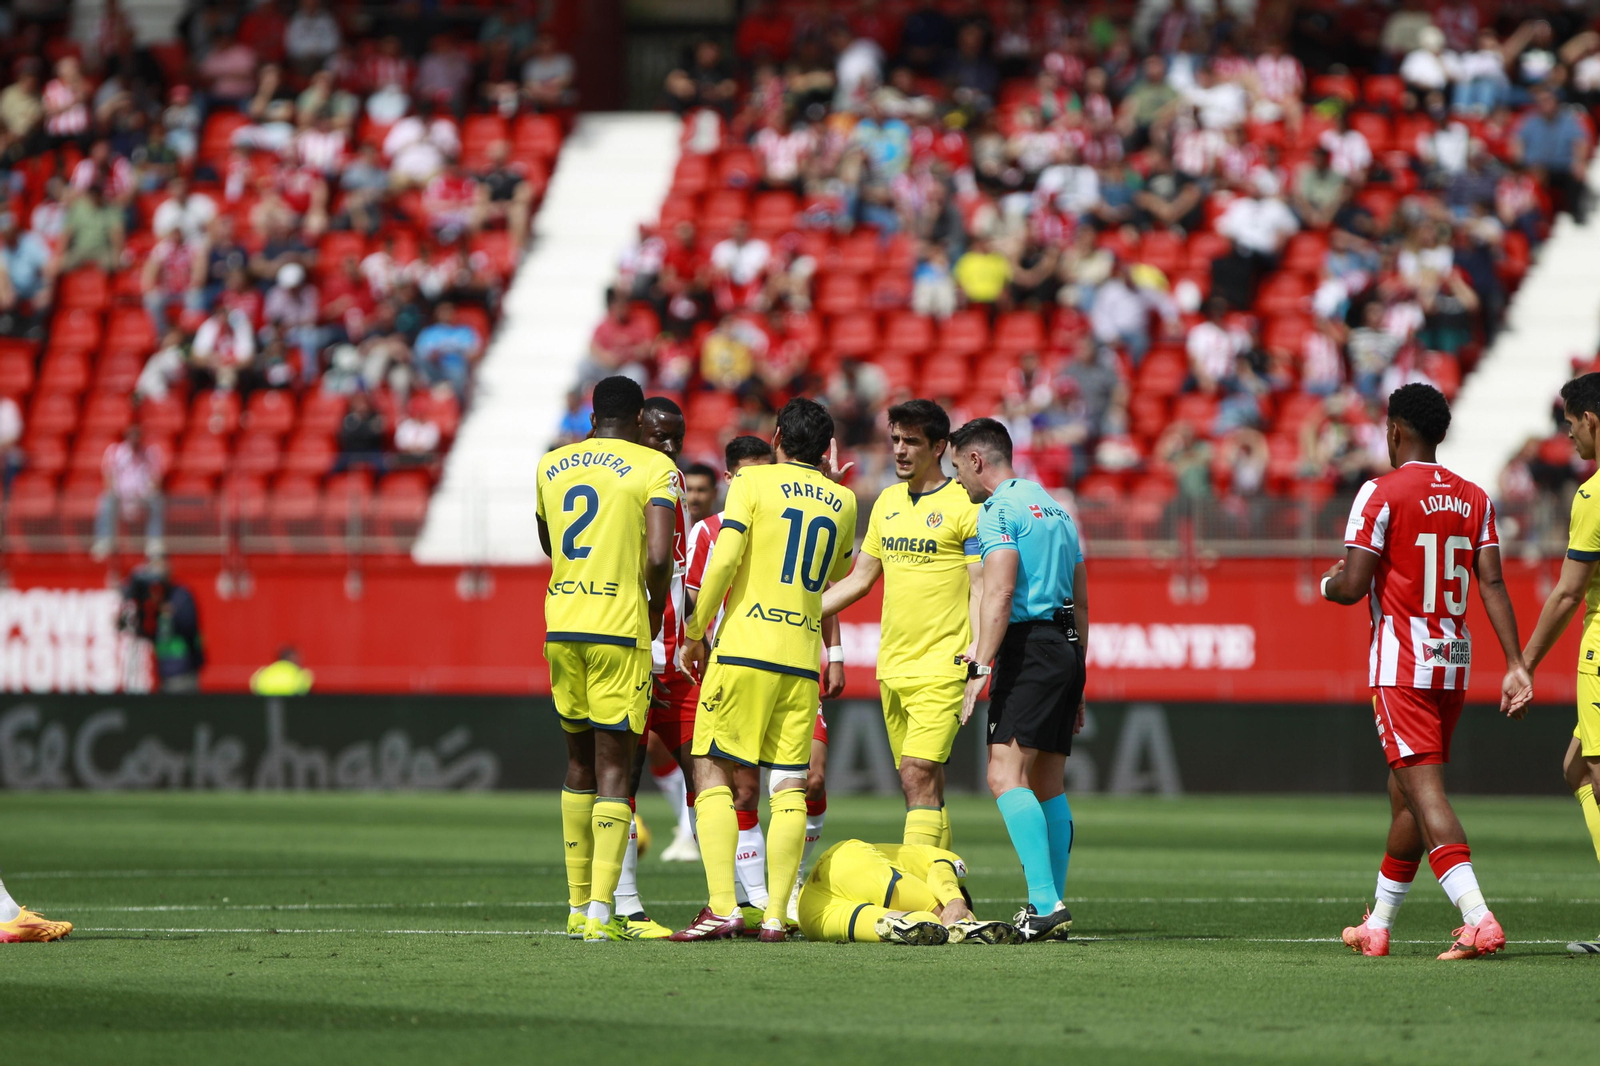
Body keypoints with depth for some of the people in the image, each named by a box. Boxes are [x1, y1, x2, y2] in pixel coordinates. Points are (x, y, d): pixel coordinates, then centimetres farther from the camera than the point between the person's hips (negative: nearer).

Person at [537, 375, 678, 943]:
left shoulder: (551, 465, 12)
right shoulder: (654, 469, -3)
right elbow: (659, 556, -15)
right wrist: (656, 608, 3)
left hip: (561, 625, 5)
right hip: (619, 628, -5)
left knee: (579, 762, 16)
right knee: (613, 767, -3)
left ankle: (578, 907, 17)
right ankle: (600, 911, -12)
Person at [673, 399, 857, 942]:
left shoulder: (753, 483, 0)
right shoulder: (843, 501, 13)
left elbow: (724, 559, -9)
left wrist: (695, 632, -1)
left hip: (745, 649, -4)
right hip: (803, 658, 4)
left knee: (712, 771, 0)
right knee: (790, 785, 4)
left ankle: (723, 907, -13)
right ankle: (775, 915, -3)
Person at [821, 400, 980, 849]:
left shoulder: (964, 506, -6)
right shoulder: (887, 501, 14)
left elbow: (980, 591, -9)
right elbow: (860, 579, 22)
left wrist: (978, 657, -21)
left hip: (941, 665, -7)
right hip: (892, 667, 7)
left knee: (918, 775, -16)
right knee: (921, 783, 8)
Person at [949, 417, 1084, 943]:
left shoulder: (998, 509, -6)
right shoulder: (1053, 507, 22)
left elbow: (999, 592, -19)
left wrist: (981, 667, -23)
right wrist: (1076, 688, 27)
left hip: (1029, 645, -9)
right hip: (1067, 646, 9)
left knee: (1005, 775, -16)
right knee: (1048, 784, 12)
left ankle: (1045, 903, -27)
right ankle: (1052, 910, 12)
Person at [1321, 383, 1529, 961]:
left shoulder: (1381, 493, -8)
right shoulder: (1474, 499, 10)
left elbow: (1352, 587, -12)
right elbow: (1492, 584, 2)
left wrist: (1328, 584, 11)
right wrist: (1515, 665, -1)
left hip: (1401, 667, -7)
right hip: (1454, 663, 7)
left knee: (1423, 787, -12)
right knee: (1407, 790, 16)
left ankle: (1478, 918, -28)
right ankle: (1378, 926, 26)